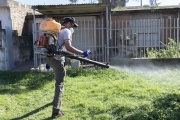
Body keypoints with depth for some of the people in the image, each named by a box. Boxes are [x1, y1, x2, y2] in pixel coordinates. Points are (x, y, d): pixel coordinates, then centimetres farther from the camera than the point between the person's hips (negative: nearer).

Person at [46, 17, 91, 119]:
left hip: (50, 57, 9)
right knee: (60, 84, -6)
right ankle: (56, 111, -11)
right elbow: (68, 47, -23)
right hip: (57, 59, -9)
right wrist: (82, 53, -23)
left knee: (59, 80, 32)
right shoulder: (67, 31, -8)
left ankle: (57, 99, 51)